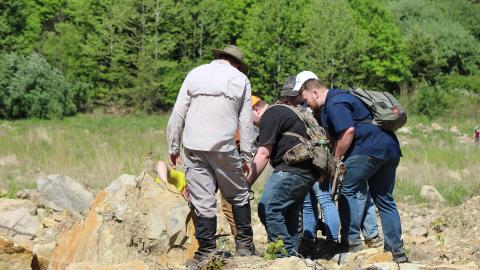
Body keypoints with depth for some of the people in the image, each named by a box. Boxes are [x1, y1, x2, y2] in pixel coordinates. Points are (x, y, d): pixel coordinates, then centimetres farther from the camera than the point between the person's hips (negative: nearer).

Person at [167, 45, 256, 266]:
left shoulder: (195, 74, 11)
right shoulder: (241, 79, 8)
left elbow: (177, 114, 7)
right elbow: (246, 122, 6)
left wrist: (173, 148, 12)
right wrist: (246, 156, 9)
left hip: (193, 147, 1)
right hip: (223, 148, -1)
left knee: (202, 201, 2)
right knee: (239, 195, 15)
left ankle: (206, 252, 1)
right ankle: (244, 245, 16)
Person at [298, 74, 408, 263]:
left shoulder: (335, 104, -8)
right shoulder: (340, 97, 25)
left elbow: (348, 131, -19)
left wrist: (336, 159, -11)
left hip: (368, 149, -10)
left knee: (349, 191, 0)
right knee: (385, 200, 12)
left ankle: (351, 241, -3)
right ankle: (396, 251, 12)